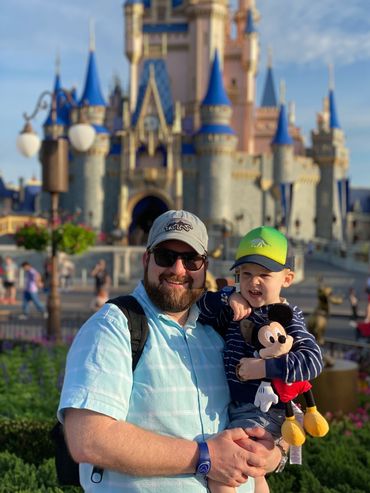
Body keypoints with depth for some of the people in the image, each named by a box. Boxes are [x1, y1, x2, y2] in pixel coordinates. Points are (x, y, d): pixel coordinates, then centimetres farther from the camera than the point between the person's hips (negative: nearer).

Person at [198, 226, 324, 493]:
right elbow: (202, 308, 8)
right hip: (235, 409, 9)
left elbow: (312, 360, -25)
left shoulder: (287, 318, -14)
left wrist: (265, 367, -31)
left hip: (263, 413, -9)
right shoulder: (240, 307, 7)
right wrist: (228, 297, -9)